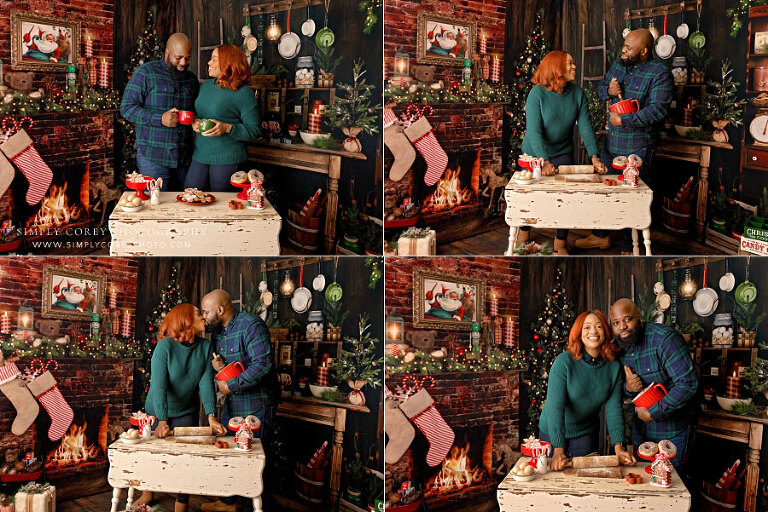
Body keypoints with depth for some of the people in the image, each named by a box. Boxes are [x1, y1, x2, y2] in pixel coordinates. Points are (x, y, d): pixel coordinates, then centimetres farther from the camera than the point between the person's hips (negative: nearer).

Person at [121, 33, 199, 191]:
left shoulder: (191, 79, 14)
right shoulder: (145, 73, -3)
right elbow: (127, 108, -8)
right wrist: (160, 119, -19)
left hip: (184, 158, 5)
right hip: (153, 157, -5)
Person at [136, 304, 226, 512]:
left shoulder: (206, 347, -8)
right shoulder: (165, 346, -21)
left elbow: (206, 383, -14)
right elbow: (159, 385, -27)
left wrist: (211, 416, -27)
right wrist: (162, 421, -36)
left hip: (186, 412, 3)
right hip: (158, 411, -2)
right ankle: (148, 493, 37)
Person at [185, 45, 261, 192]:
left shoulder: (243, 93, -9)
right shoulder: (206, 85, 13)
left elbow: (254, 130, -9)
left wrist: (227, 128, -22)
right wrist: (194, 122, 2)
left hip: (226, 159, -6)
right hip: (201, 155, 6)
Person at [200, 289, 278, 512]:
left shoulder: (250, 325, -19)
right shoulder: (217, 331, 9)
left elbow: (263, 364, -27)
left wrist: (230, 385, -22)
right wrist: (214, 362, -4)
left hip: (256, 405, -9)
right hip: (232, 403, 9)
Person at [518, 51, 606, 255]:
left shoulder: (577, 93, -7)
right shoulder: (538, 94, -20)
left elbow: (585, 127, -9)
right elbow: (534, 131, -26)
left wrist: (595, 157, -21)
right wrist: (544, 161, -37)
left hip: (562, 153, 3)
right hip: (535, 153, -3)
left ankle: (560, 243, 10)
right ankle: (524, 234, 33)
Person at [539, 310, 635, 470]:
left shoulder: (614, 367, -9)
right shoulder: (564, 362, -22)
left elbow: (614, 408, -11)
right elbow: (555, 406, -27)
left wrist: (618, 446, -24)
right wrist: (559, 450, -36)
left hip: (586, 433, 3)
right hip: (553, 432, -3)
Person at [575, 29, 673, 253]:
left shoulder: (660, 74, -15)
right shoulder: (619, 65, 8)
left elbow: (658, 109, -23)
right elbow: (600, 87, 19)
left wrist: (623, 120, -21)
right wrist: (608, 90, -6)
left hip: (638, 147, -7)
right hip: (612, 142, 7)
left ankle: (628, 248, 13)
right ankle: (601, 236, 34)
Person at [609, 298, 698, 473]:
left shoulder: (664, 338, -21)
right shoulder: (619, 348, 1)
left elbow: (688, 383, -28)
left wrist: (652, 413, -24)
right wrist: (628, 388, -13)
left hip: (672, 431, -6)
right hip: (641, 430, 6)